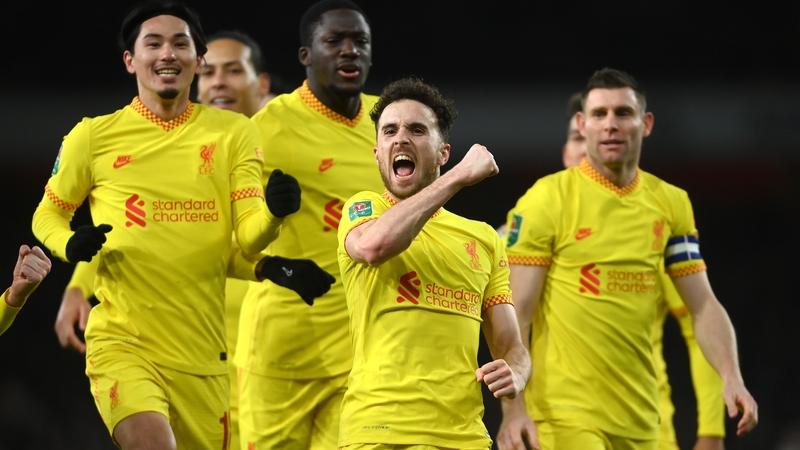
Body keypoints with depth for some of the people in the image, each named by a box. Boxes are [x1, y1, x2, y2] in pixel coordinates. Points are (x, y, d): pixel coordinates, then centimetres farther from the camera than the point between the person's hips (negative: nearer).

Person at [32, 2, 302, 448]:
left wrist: (274, 213, -23)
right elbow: (48, 214, 16)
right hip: (121, 344, -3)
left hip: (202, 356, 3)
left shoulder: (233, 132, 7)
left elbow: (250, 235, 0)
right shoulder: (94, 136, 3)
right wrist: (70, 245, -7)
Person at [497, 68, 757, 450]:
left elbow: (703, 306, 10)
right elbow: (515, 316, -8)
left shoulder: (671, 204, 9)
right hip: (566, 415, -5)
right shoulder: (546, 199, -5)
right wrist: (512, 408, -16)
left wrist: (730, 376, -7)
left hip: (639, 419, 5)